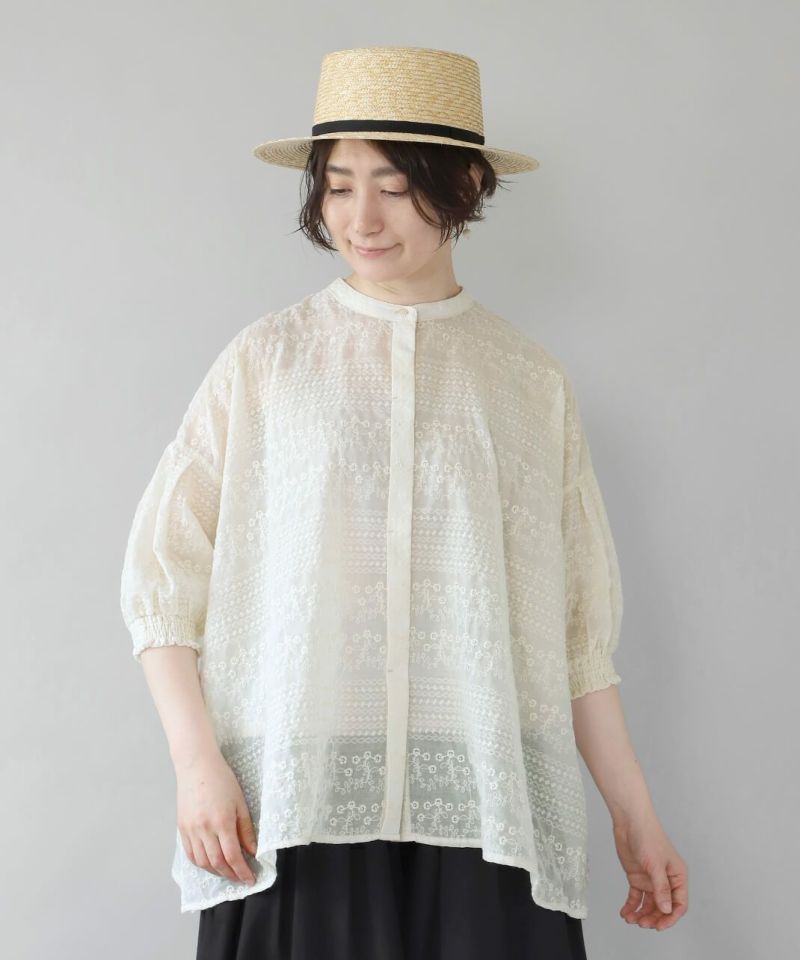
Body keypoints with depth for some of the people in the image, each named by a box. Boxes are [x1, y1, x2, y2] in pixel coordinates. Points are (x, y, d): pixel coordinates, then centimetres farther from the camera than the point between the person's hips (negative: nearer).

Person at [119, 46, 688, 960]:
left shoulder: (531, 382, 10)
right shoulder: (265, 361, 7)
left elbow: (576, 624, 10)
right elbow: (163, 576, 4)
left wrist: (633, 813, 8)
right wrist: (198, 763, -7)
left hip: (487, 814, 1)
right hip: (296, 809, -1)